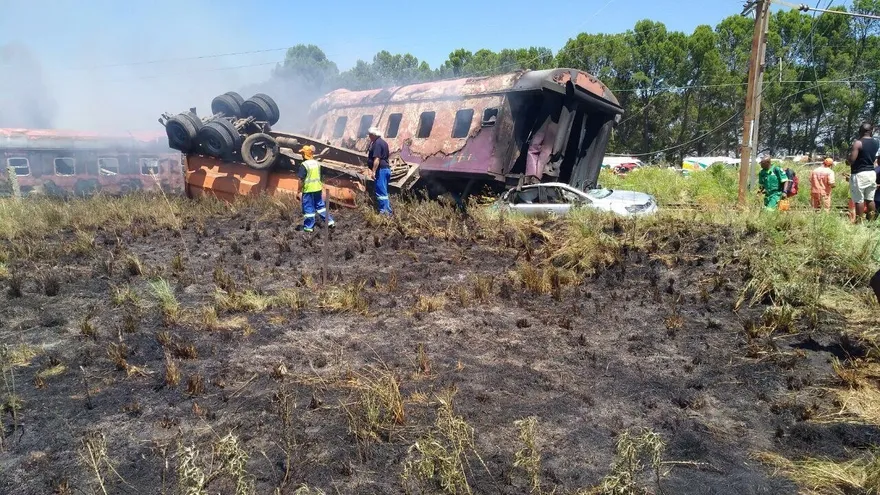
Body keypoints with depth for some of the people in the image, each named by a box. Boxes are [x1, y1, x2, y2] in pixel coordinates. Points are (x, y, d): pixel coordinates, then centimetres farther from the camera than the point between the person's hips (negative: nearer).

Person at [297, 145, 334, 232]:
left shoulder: (304, 165, -16)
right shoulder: (317, 163, 6)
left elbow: (301, 180, -16)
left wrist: (299, 191, -8)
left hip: (308, 190, -6)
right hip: (318, 188, 6)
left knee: (308, 208, 3)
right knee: (320, 205, 18)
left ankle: (308, 227, 11)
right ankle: (330, 222, 18)